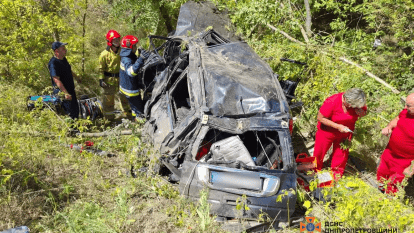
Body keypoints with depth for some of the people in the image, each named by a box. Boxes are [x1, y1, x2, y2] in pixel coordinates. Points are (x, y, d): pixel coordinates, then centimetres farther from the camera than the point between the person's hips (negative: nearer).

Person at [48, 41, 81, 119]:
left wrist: (76, 77, 40)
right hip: (62, 92, -9)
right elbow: (56, 80, -27)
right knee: (71, 113, -7)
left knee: (76, 109, 17)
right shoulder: (53, 63, -21)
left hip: (71, 90, 10)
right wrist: (66, 93, -32)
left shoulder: (63, 59, 7)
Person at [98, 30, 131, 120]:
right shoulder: (105, 54, -14)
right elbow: (101, 68, -9)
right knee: (109, 99, 9)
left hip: (121, 79, 4)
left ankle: (127, 113, 37)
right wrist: (101, 79, -12)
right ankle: (109, 116, 25)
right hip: (109, 80, -4)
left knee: (124, 96, 18)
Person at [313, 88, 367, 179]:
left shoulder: (358, 103, -17)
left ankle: (337, 175, 37)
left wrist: (362, 113, -23)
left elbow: (364, 112, 4)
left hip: (345, 133, 4)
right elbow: (320, 118, -26)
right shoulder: (332, 102, -33)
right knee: (319, 153, 8)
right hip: (327, 131, -4)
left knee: (341, 154, 15)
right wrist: (338, 126, -30)